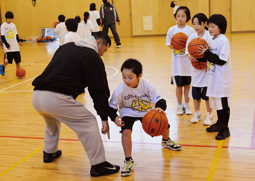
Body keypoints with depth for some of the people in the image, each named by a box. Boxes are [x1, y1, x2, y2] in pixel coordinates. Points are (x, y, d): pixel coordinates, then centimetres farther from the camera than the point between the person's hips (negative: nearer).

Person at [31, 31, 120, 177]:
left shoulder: (66, 47, 24)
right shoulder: (92, 57, 3)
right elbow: (99, 90, 0)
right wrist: (104, 117, 2)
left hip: (36, 96, 8)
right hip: (57, 99, -8)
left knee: (52, 119, 37)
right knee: (89, 122, 3)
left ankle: (49, 152, 49)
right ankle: (98, 165, 3)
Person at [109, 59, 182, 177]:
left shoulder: (146, 85, -24)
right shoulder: (120, 90, -26)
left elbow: (159, 100, -21)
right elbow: (111, 107, -15)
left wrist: (160, 108, -44)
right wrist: (114, 118, -35)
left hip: (146, 111, 2)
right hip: (128, 113, -2)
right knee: (126, 131, -29)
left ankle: (166, 141, 39)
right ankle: (128, 161, -13)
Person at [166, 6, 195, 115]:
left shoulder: (190, 30, -3)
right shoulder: (172, 30, -1)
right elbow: (168, 44, 4)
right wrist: (172, 46, -17)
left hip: (188, 61, 0)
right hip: (177, 61, 0)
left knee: (187, 84, 9)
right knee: (179, 85, 8)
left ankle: (187, 105, 22)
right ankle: (179, 105, 21)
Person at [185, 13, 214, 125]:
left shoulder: (210, 36, -9)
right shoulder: (191, 37, 3)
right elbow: (187, 52, -3)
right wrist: (190, 56, -24)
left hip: (207, 69, -4)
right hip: (195, 69, 4)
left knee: (207, 94, 3)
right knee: (195, 92, 11)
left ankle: (209, 115, 20)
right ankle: (197, 113, 30)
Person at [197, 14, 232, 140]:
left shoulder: (223, 41, -16)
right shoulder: (212, 40, 10)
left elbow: (222, 60, -23)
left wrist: (207, 53, -22)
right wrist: (203, 55, -2)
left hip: (222, 78, -8)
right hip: (213, 76, 8)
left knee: (224, 102, 0)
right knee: (216, 100, 17)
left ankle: (225, 128, 9)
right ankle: (219, 123, 32)